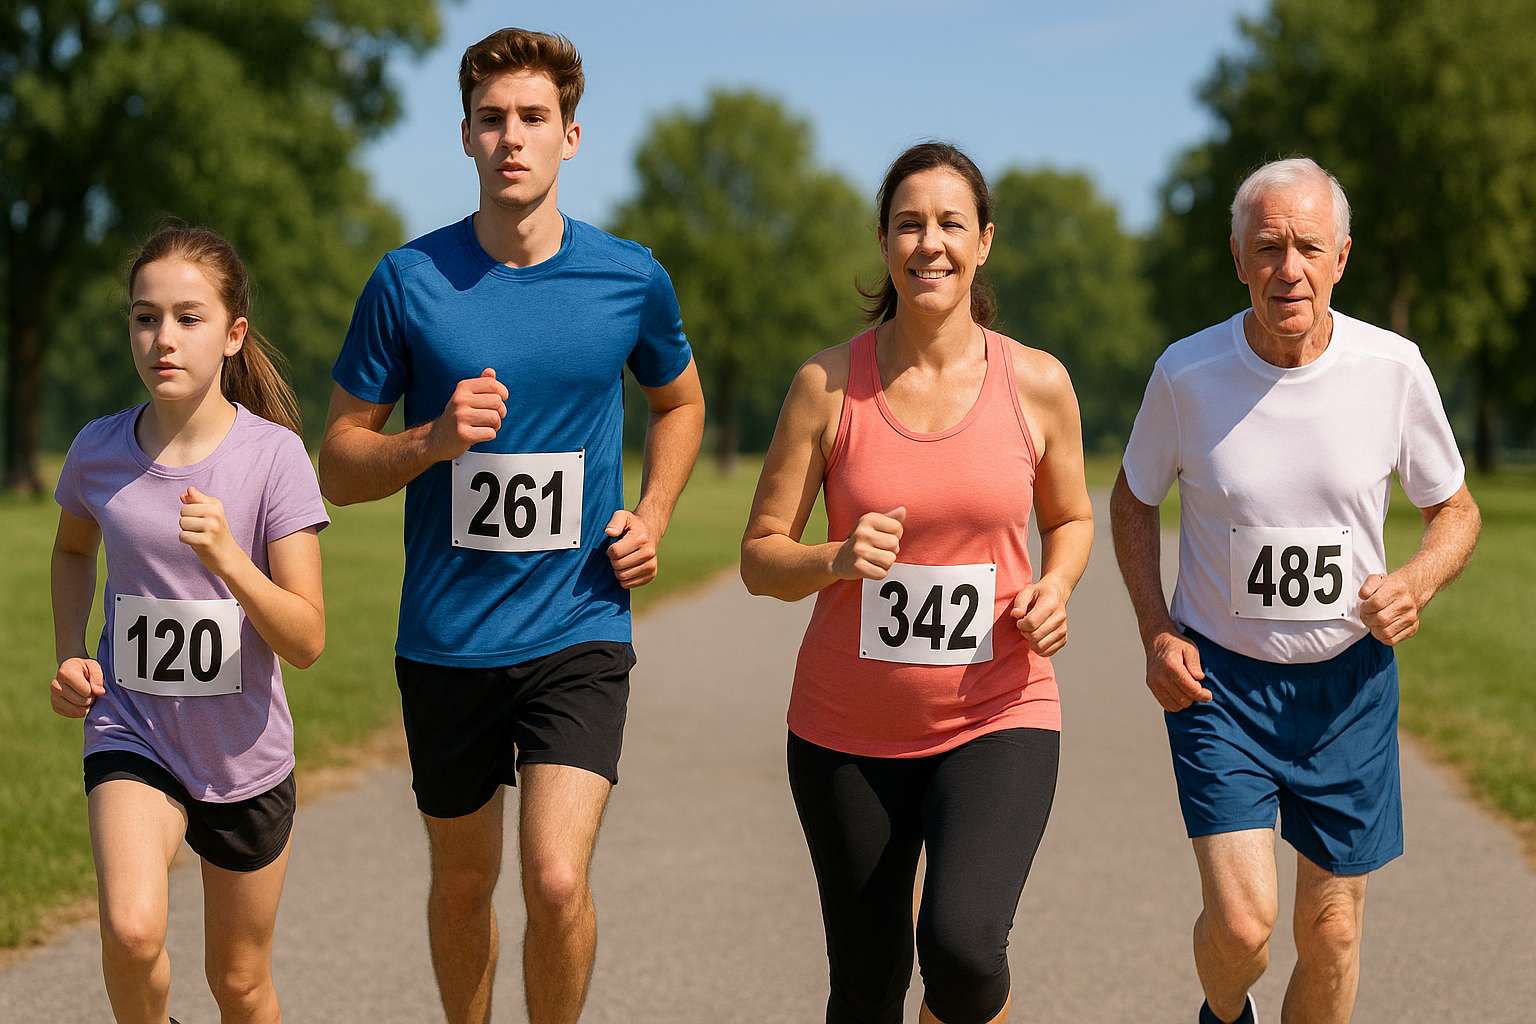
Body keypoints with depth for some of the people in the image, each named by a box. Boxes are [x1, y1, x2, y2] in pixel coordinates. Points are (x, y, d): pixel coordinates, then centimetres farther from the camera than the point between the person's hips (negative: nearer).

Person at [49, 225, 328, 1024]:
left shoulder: (273, 455, -15)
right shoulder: (99, 451, -7)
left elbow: (306, 641, -18)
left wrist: (227, 558, -33)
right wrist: (71, 654, 3)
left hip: (245, 756, 0)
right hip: (130, 734, 1)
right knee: (132, 931, -26)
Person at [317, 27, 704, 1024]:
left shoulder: (630, 278, 0)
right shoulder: (410, 281, -4)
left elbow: (681, 400, 21)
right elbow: (338, 464, 2)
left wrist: (652, 518, 5)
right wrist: (434, 439, -18)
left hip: (579, 633, -1)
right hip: (446, 641, 1)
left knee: (558, 880, -15)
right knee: (464, 884, 14)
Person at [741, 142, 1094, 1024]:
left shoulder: (1038, 384, -2)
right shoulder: (828, 384, -5)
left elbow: (1071, 518, 15)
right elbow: (760, 557, -1)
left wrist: (1054, 589, -6)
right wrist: (837, 560, -22)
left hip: (997, 719, -1)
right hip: (848, 728, 1)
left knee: (963, 945, -24)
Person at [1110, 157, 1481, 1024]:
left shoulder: (1394, 368, -9)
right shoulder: (1187, 374, -11)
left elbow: (1456, 510, 6)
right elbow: (1135, 500, 8)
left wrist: (1418, 583, -16)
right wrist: (1157, 633, -5)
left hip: (1350, 675, 2)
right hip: (1219, 676, -1)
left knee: (1332, 934, 7)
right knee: (1241, 924, -12)